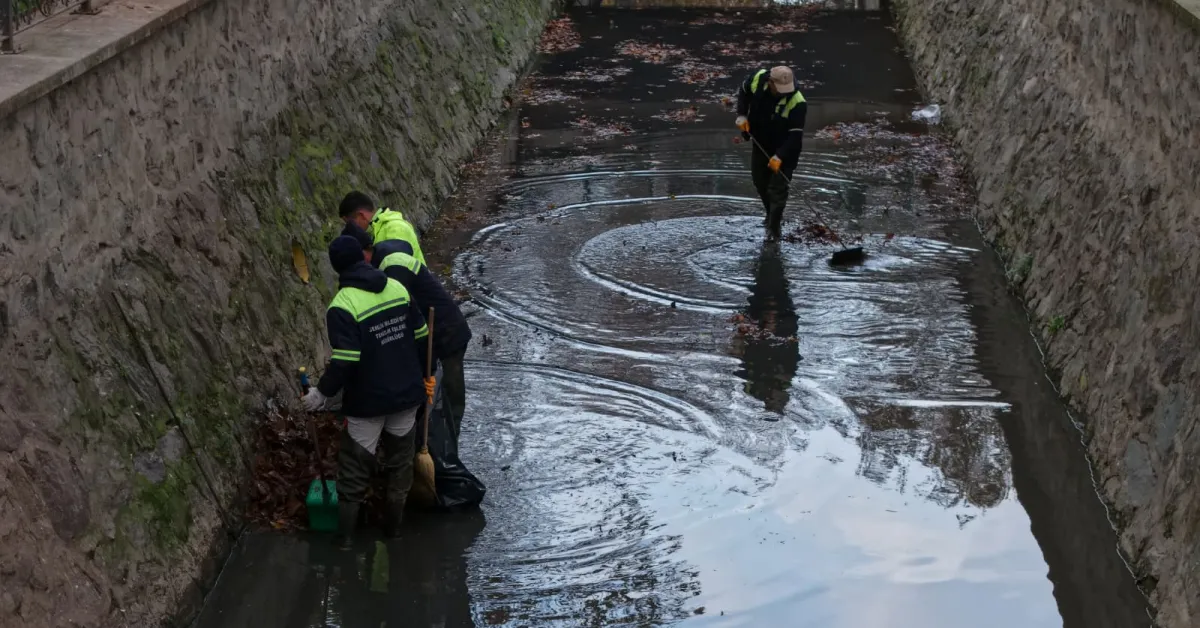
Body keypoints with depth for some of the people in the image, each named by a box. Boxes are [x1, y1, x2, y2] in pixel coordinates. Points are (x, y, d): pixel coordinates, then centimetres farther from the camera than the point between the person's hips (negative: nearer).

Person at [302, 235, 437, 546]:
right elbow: (420, 336, 6)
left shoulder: (342, 306, -19)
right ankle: (394, 526, 30)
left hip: (367, 403, -5)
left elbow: (345, 362, -24)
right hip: (406, 393, 5)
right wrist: (423, 375, 20)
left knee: (354, 468, 9)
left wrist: (323, 393, -10)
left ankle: (346, 537, 15)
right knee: (400, 462, 20)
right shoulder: (398, 288, -1)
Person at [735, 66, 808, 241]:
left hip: (784, 148, -6)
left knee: (777, 188, -7)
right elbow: (744, 91, 3)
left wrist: (779, 156, -40)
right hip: (760, 142, 6)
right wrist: (742, 115, -9)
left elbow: (795, 135, -32)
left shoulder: (797, 102, -35)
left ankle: (774, 228, 3)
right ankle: (772, 214, 42)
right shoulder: (758, 78, -22)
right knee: (759, 180, 20)